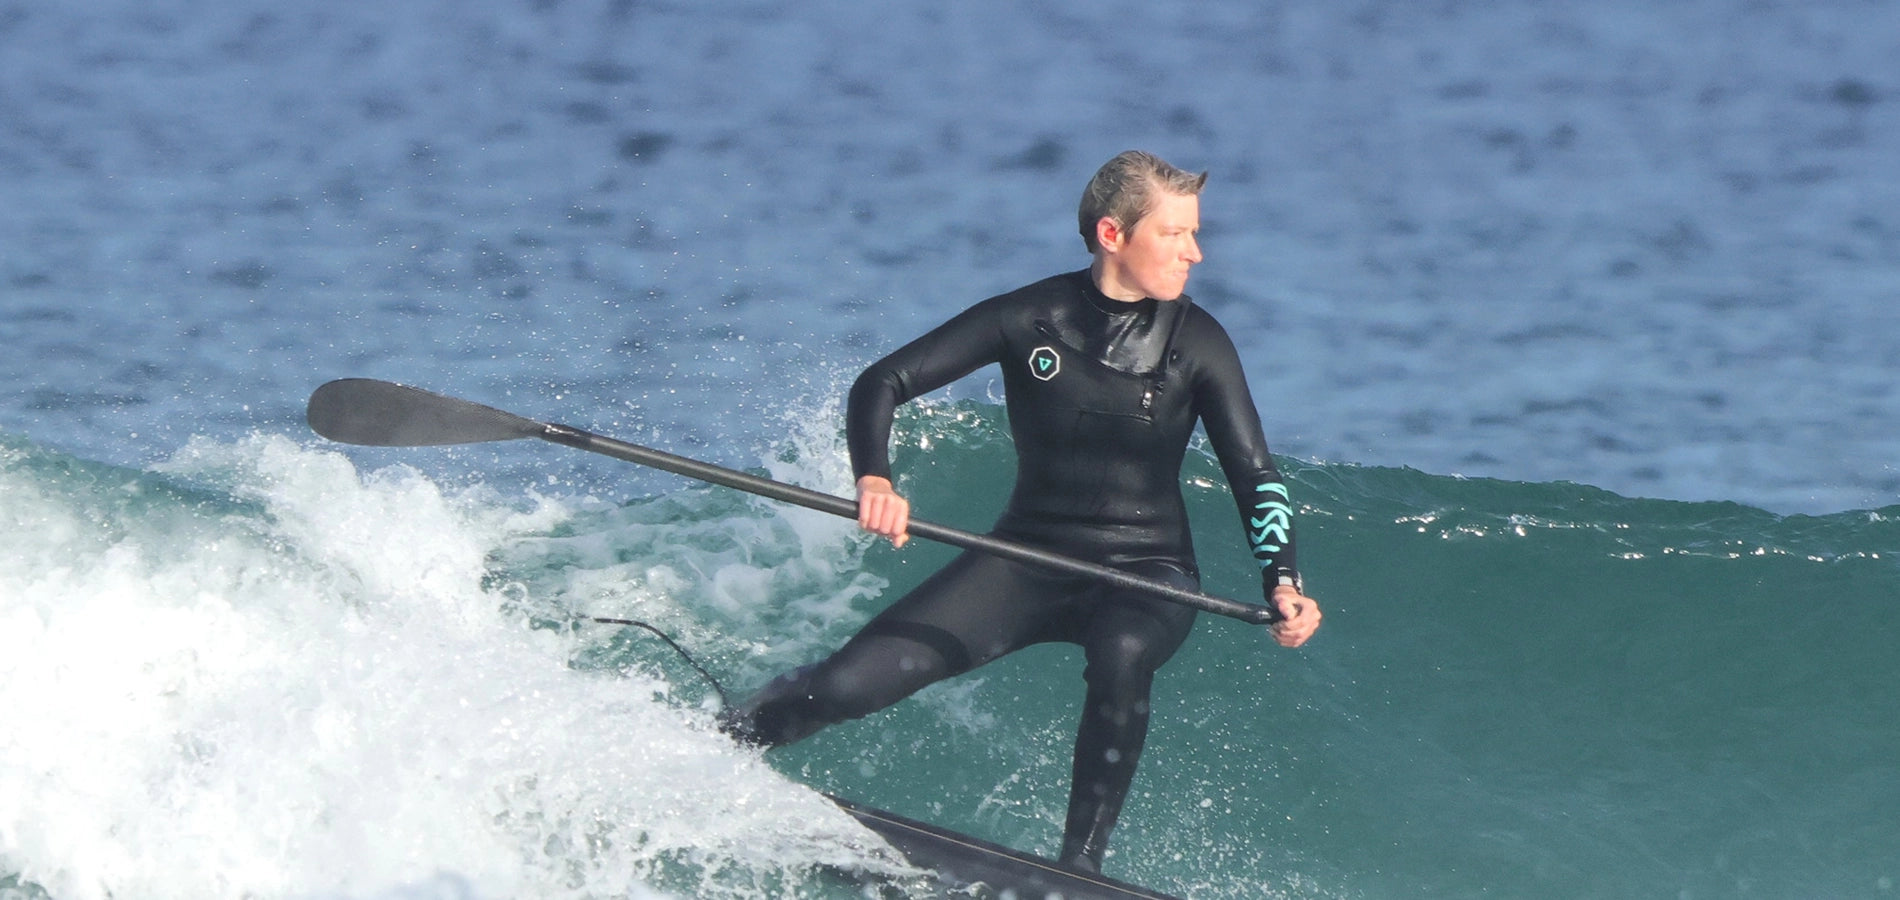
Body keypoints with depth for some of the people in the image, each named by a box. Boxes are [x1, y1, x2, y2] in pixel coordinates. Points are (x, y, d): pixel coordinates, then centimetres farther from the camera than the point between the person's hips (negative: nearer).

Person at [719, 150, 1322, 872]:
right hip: (1028, 561, 1)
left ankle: (1079, 868, -34)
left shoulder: (1196, 344, -8)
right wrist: (874, 480, -26)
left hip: (1145, 574, -1)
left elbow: (1254, 478, -10)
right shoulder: (1030, 318, -8)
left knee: (1121, 653, -40)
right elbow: (883, 384, -6)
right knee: (852, 683, -10)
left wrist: (1282, 583, -28)